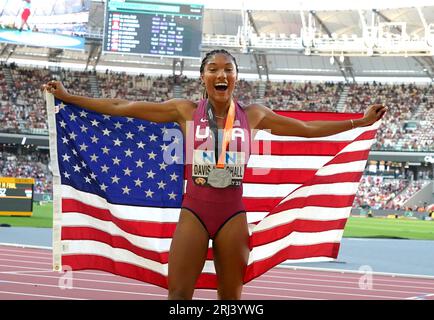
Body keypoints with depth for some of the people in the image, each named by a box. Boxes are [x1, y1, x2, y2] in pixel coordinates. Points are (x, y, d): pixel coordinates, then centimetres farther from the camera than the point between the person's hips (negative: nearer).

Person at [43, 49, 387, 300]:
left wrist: (361, 121, 11)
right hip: (193, 212, -1)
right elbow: (121, 107, 1)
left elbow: (310, 128, 11)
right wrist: (68, 97, 1)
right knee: (178, 295, -4)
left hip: (233, 214, 1)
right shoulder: (185, 110, 0)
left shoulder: (253, 114, 4)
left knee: (231, 297, 8)